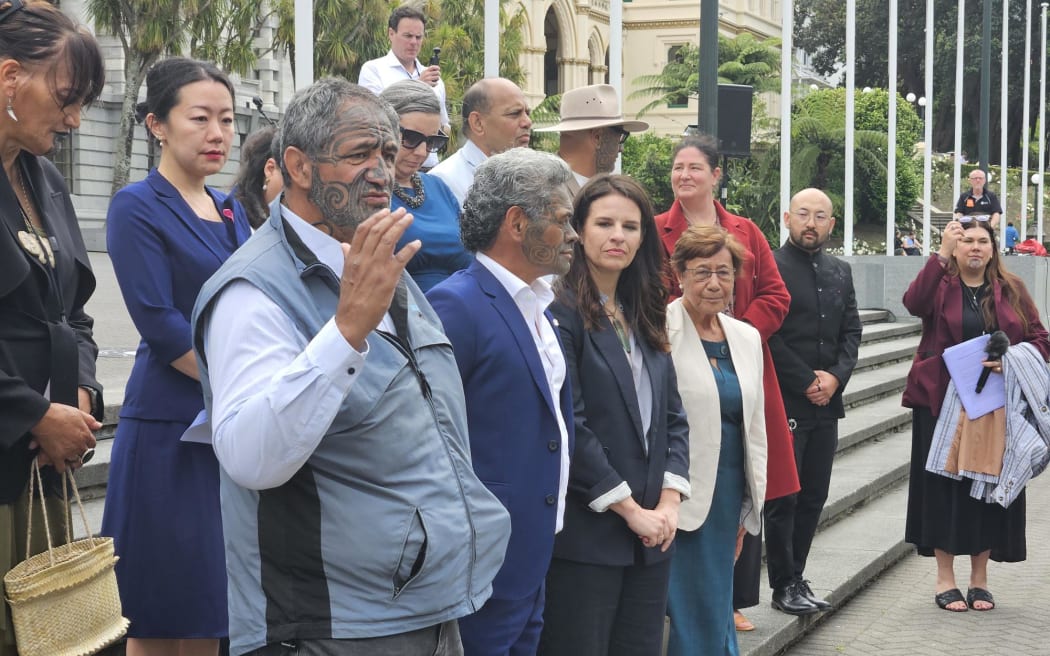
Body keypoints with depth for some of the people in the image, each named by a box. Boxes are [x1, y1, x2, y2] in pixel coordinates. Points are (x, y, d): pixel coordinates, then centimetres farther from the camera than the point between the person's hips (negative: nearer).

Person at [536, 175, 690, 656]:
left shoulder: (644, 316, 14)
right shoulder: (561, 310, -10)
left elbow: (672, 416, 13)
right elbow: (567, 426, -16)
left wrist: (669, 503, -1)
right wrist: (630, 510, -13)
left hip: (651, 533, 7)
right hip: (585, 534, -7)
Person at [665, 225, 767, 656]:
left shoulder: (746, 337, 12)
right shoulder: (660, 332, -11)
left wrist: (750, 505, 18)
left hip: (728, 498, 6)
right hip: (678, 501, -6)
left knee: (716, 611, 12)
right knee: (694, 620, -3)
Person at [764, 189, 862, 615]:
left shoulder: (840, 272, 15)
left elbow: (852, 331, 12)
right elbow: (766, 336, -13)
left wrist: (836, 376, -5)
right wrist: (807, 383, -12)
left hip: (826, 403, 6)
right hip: (784, 403, -6)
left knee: (814, 497, 9)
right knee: (783, 497, 0)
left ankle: (795, 577, 18)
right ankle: (783, 586, 8)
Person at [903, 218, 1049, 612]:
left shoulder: (1011, 289, 8)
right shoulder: (939, 284, 1)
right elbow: (914, 302, -22)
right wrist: (942, 253, -27)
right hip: (942, 401, -2)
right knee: (946, 485, 0)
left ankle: (979, 580, 16)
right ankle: (945, 580, 9)